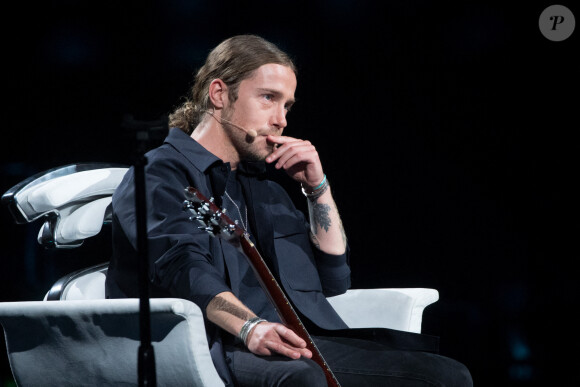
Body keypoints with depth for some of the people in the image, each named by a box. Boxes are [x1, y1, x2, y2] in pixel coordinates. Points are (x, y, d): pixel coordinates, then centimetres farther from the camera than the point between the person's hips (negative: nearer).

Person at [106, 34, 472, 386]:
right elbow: (181, 265, -15)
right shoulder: (159, 174, 5)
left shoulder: (264, 189, 30)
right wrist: (250, 327, -33)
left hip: (294, 343, 8)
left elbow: (334, 279, 28)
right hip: (215, 348, -7)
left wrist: (318, 187, 17)